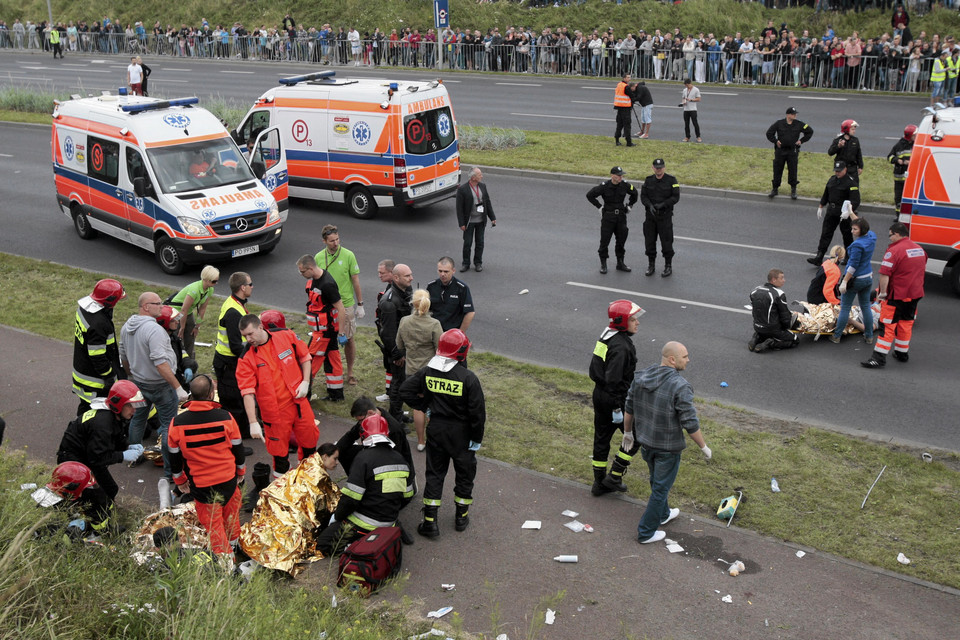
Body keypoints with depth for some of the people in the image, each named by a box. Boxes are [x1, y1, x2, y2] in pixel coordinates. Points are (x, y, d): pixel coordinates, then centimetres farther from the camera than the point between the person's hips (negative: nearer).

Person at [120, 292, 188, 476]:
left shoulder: (127, 326, 2)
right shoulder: (154, 329, -26)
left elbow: (123, 355, 15)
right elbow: (160, 363, -31)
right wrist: (178, 387, -28)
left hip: (138, 382, 9)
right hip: (160, 385, -9)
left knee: (138, 418, 25)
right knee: (168, 425, -1)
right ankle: (170, 470, 3)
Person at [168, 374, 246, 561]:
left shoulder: (177, 423, -15)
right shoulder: (225, 418, -17)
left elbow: (175, 458, -2)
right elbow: (238, 449, -4)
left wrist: (180, 480, 16)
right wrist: (241, 471, 15)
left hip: (200, 485, -1)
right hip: (228, 480, 1)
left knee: (212, 522, 13)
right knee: (230, 509, 27)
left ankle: (225, 556, 18)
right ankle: (233, 541, 47)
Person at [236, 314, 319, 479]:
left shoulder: (287, 336, -7)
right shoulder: (247, 358, -13)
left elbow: (305, 356, 8)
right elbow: (247, 392, -17)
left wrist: (305, 382, -4)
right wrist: (253, 422, -24)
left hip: (299, 401, 3)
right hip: (275, 410, -3)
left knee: (309, 439, 16)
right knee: (280, 450, 6)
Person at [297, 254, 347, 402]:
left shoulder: (327, 284, -25)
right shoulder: (314, 279, 5)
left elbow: (341, 309, -22)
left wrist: (341, 332, -20)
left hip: (325, 329, -9)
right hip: (320, 328, 9)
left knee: (312, 360, -1)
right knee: (332, 359, 14)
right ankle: (336, 394, 22)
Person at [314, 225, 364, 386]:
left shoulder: (348, 255, -7)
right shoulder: (319, 257, 0)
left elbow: (355, 281, -2)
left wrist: (360, 304, -2)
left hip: (347, 304, -1)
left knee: (349, 340, 7)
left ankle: (350, 372, 22)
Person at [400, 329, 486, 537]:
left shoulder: (427, 372, -7)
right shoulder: (468, 378, -19)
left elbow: (405, 390, 0)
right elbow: (477, 411, -15)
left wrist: (424, 406, 9)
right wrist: (477, 438, -4)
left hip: (436, 430, 3)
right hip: (460, 433, -3)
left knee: (434, 473, 13)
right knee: (465, 473, 17)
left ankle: (430, 521, 12)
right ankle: (461, 516, 30)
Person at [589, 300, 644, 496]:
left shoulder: (606, 336, 5)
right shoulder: (620, 346, -24)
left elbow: (594, 370, 14)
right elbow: (613, 380, -27)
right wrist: (617, 408, -22)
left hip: (599, 395, 9)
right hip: (614, 398, -9)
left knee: (601, 438, 16)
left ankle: (599, 483, 27)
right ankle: (614, 477, 13)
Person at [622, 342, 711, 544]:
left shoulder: (641, 377, -6)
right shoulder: (680, 386, -26)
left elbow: (628, 409, 4)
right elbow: (690, 424, -22)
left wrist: (628, 432, 19)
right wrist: (704, 447, -8)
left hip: (645, 442, 7)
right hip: (668, 447, -7)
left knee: (657, 481, 28)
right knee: (661, 488, 10)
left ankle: (663, 514, 49)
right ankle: (646, 532, 20)